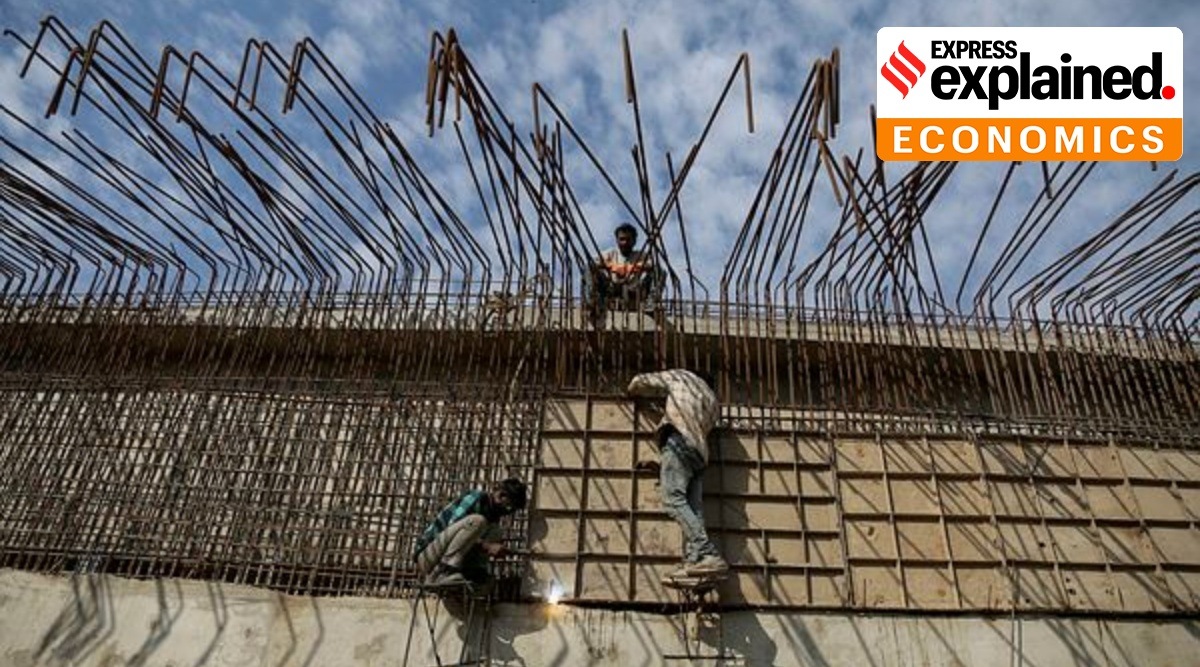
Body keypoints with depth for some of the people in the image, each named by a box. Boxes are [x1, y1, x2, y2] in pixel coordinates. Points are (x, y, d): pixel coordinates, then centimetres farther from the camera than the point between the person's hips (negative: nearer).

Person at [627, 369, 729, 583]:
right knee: (693, 508, -5)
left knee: (673, 498, -21)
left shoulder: (682, 376, 23)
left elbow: (641, 381, 26)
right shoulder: (714, 402, 35)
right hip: (700, 452, 7)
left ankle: (708, 554, -36)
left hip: (679, 441, -7)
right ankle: (693, 562, -23)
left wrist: (632, 391, 48)